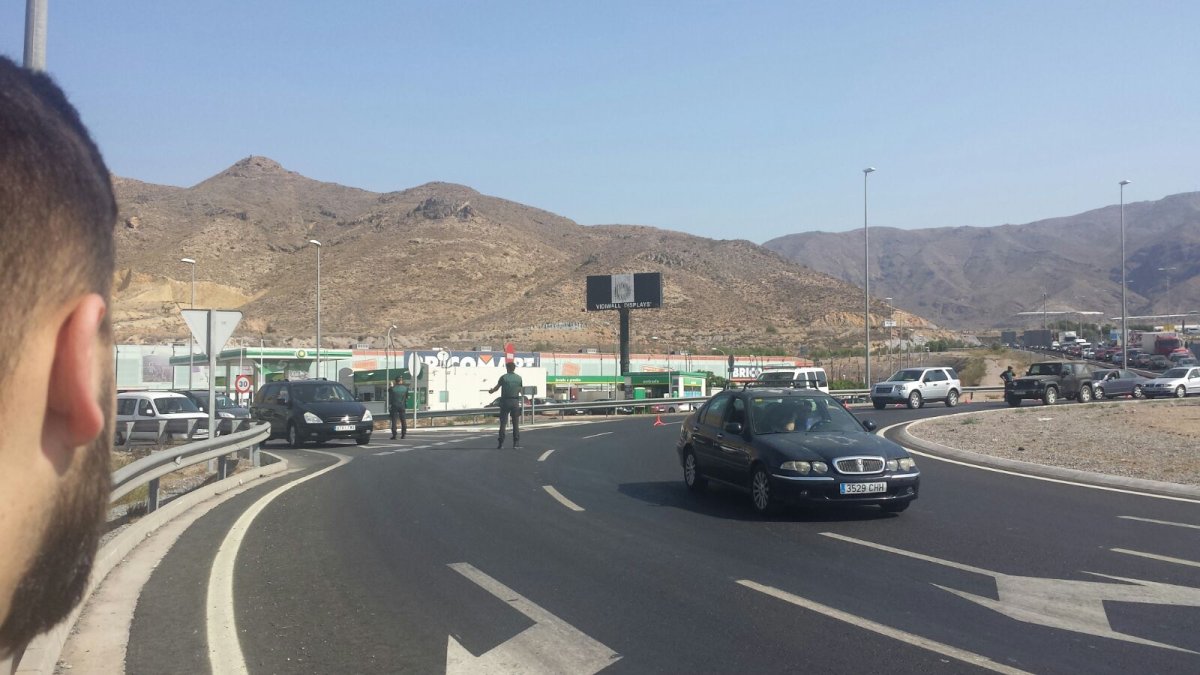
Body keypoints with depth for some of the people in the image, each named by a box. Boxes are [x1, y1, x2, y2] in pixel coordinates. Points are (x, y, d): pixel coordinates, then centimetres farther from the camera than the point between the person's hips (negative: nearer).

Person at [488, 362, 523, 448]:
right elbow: (522, 390, 9)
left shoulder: (503, 377, -5)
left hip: (505, 401, -2)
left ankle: (501, 443, 0)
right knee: (516, 423, 7)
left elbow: (496, 387, 5)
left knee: (503, 423, 3)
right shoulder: (519, 378, 2)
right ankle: (516, 442, 3)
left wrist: (491, 391, 26)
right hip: (515, 402, 2)